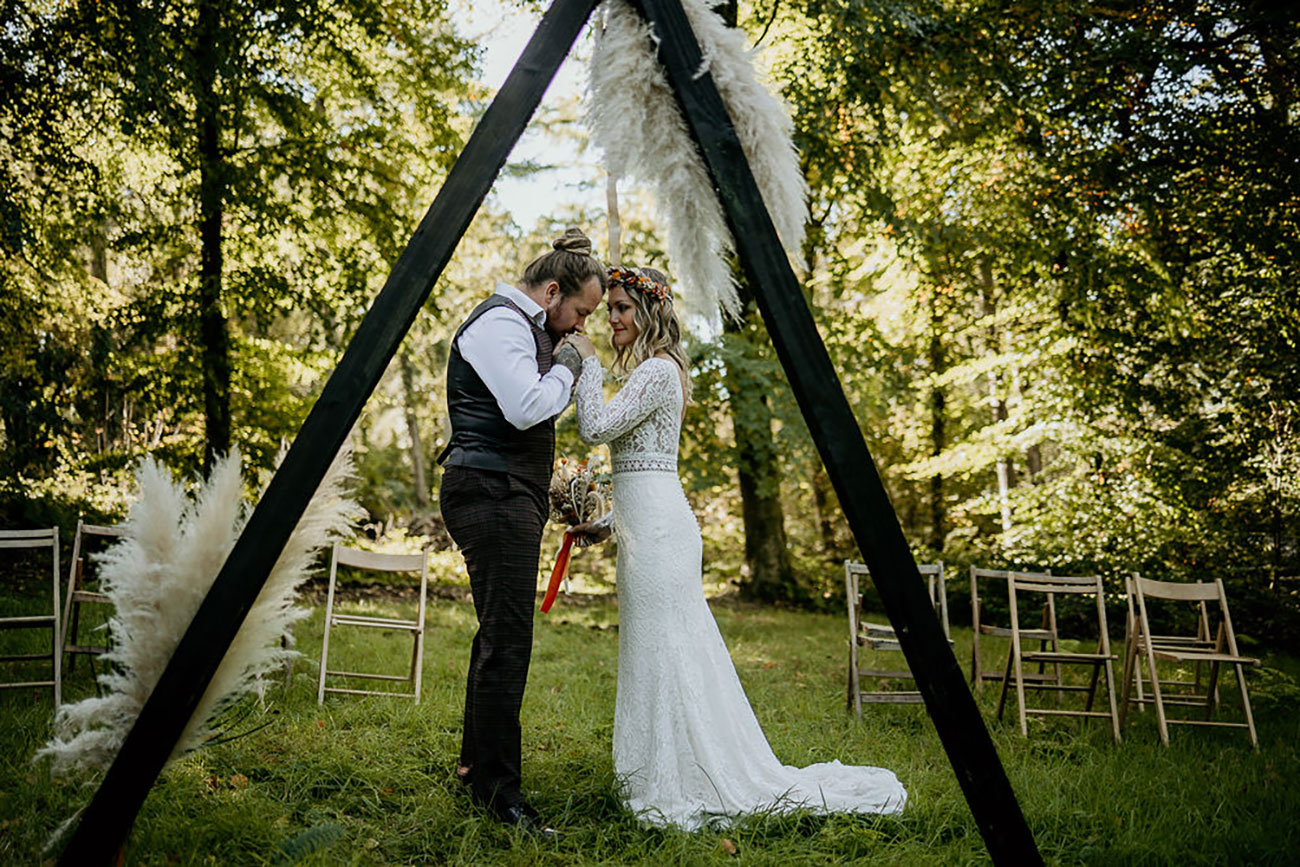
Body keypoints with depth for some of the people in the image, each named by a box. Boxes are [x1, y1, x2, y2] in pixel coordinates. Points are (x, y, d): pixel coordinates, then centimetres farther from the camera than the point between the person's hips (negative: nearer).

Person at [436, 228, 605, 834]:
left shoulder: (526, 328, 22)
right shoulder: (498, 322, -10)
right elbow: (526, 408, -22)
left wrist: (559, 358, 16)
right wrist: (566, 366, -8)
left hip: (510, 498, 11)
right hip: (493, 495, -11)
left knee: (498, 636, 16)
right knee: (507, 642, -9)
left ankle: (476, 764, 29)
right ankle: (499, 790, -1)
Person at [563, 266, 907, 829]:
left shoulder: (657, 370, -11)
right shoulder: (649, 370, 20)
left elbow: (594, 428, -20)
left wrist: (587, 362, -10)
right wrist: (605, 524, 21)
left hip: (655, 525, -10)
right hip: (648, 523, 10)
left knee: (662, 650, -4)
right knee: (668, 650, 13)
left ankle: (677, 788, 5)